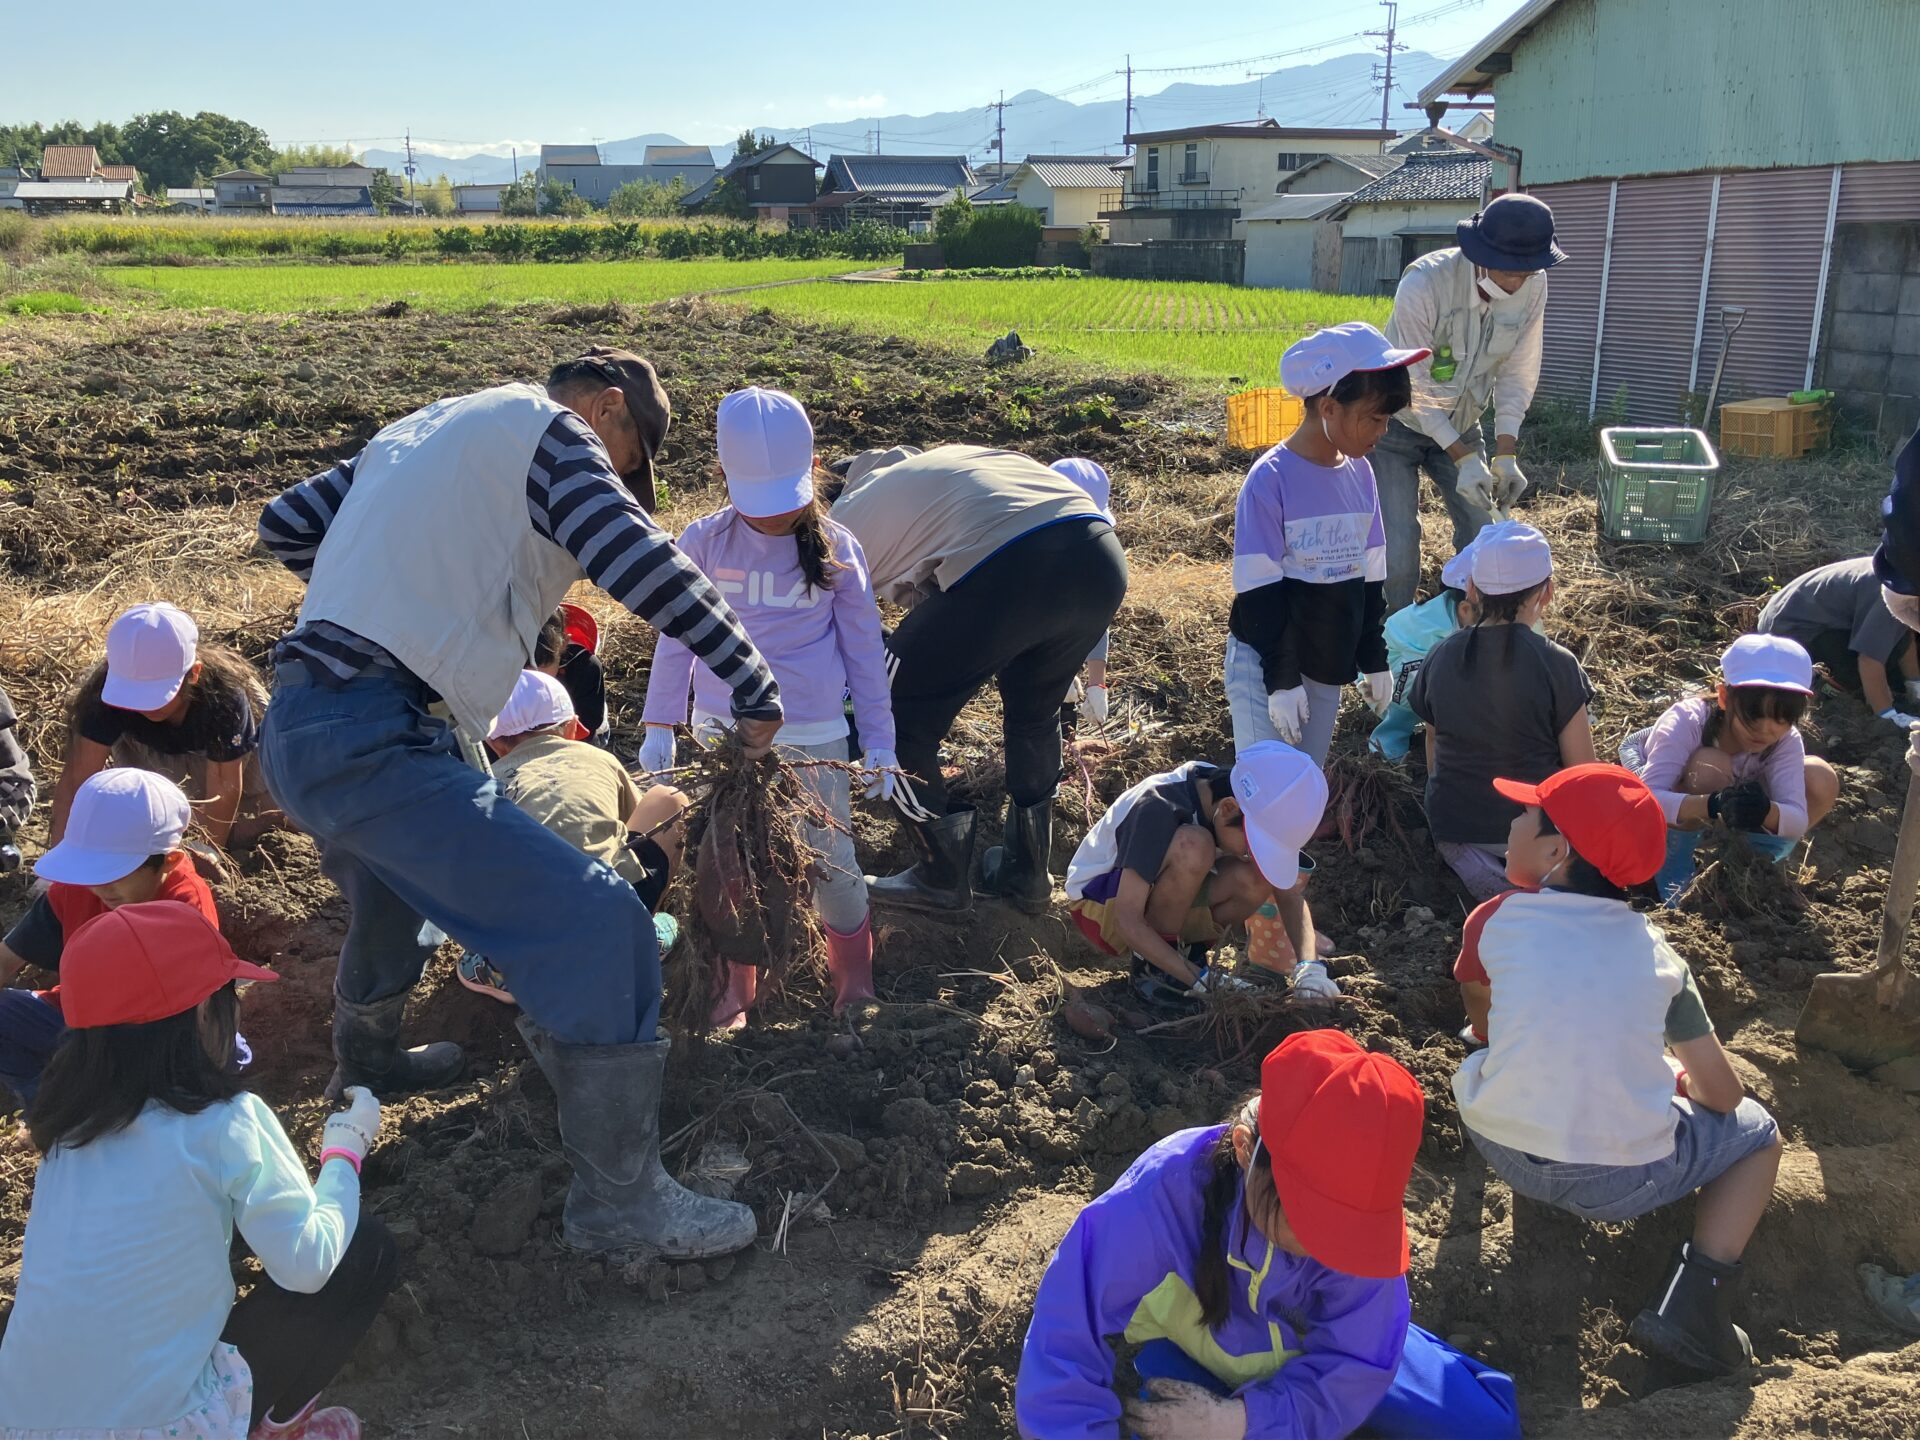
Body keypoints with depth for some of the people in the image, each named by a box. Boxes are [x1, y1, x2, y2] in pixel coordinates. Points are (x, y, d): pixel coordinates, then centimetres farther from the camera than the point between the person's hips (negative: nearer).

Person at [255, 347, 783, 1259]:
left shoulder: (418, 431, 22)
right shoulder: (552, 433, -2)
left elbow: (285, 525, 27)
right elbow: (647, 569, -16)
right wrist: (755, 692, -10)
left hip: (294, 736, 10)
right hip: (373, 745, -10)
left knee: (401, 883, 38)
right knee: (595, 926, -11)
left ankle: (367, 1060, 60)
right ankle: (619, 1200, -4)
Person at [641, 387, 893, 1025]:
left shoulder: (836, 547, -4)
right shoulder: (704, 541, -3)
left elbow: (865, 649, 3)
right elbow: (676, 637, 6)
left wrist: (879, 740, 3)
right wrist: (659, 725, 6)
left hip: (813, 736, -1)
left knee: (830, 863, 2)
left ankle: (855, 978, 26)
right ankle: (737, 985, 29)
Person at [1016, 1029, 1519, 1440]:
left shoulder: (1358, 1217, -31)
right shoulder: (1162, 1195, -39)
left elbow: (1354, 1366, -22)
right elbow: (1063, 1360, -35)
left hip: (1316, 1354, 3)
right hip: (1194, 1356, -2)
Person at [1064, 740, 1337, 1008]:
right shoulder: (1159, 809, -32)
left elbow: (1289, 894, -9)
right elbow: (1127, 921, -33)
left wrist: (1308, 966, -25)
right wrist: (1201, 980, -34)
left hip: (1157, 903, 6)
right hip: (1098, 906, -6)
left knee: (1259, 877, -22)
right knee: (1192, 846, -34)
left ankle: (1184, 950, -1)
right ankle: (1152, 965, -16)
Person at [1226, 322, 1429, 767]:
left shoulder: (1360, 473, 2)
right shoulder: (1270, 480, -18)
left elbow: (1369, 577, 11)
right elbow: (1259, 590, -17)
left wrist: (1374, 658, 14)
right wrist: (1281, 679, -16)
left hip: (1328, 663, 6)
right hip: (1263, 662, -6)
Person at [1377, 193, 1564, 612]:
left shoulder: (1533, 286, -17)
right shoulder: (1424, 283, -31)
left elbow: (1517, 372, -7)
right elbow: (1413, 385, -25)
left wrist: (1506, 454, -15)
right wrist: (1462, 457, -27)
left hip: (1461, 424, 5)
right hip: (1399, 421, -4)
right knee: (1397, 552, -11)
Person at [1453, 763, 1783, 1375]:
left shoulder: (1495, 920, 1)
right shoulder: (1655, 949, 4)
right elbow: (1721, 1094, 6)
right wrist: (1673, 1077, 27)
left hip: (1499, 1148, 3)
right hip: (1619, 1181, -2)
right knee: (1758, 1131, 23)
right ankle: (1694, 1300, 5)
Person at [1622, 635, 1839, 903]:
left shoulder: (1786, 740, -21)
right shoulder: (1686, 722, -33)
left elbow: (1798, 818, -31)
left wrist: (1765, 810, -54)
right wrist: (1711, 805, -62)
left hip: (1727, 828, 5)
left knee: (1821, 780, -17)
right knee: (1709, 764, -36)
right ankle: (1674, 875, -18)